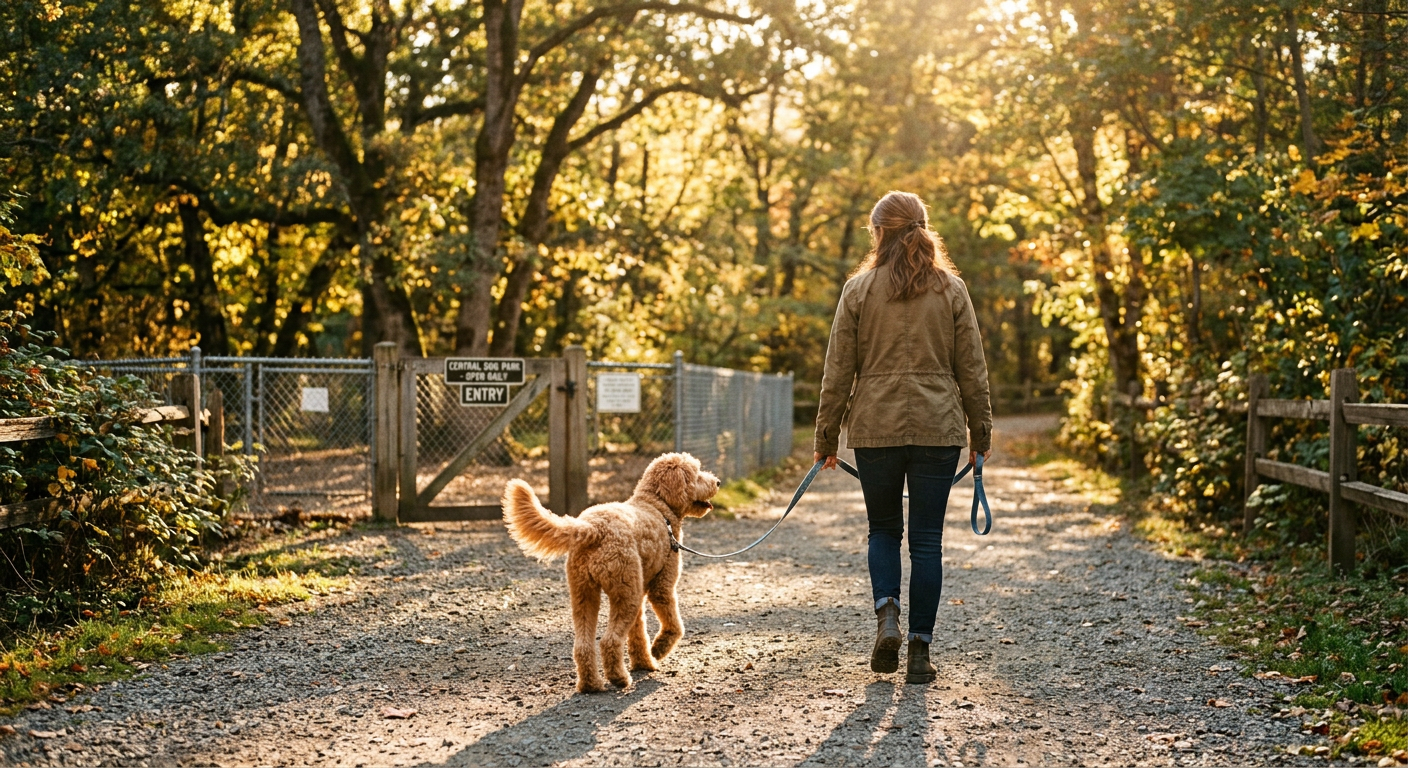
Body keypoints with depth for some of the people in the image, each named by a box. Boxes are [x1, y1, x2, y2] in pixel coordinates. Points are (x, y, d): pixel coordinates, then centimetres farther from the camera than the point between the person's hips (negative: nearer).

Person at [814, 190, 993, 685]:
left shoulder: (859, 289, -2)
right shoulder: (951, 289, 2)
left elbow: (838, 370, -1)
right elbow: (972, 368, 4)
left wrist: (826, 437, 6)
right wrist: (980, 431, 13)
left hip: (875, 427, 0)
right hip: (938, 427, 1)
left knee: (884, 529, 17)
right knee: (927, 539, 7)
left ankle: (886, 614, -5)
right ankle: (920, 651, 6)